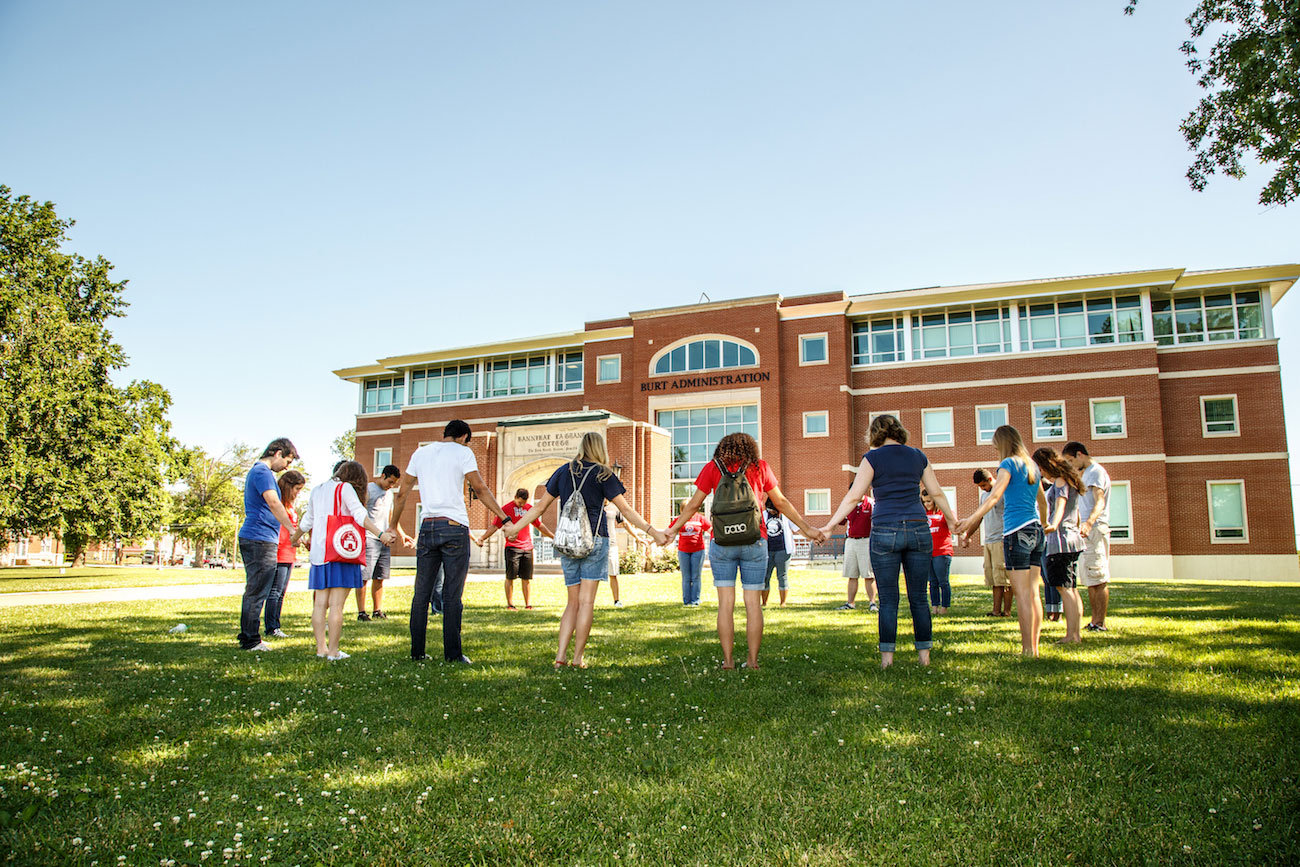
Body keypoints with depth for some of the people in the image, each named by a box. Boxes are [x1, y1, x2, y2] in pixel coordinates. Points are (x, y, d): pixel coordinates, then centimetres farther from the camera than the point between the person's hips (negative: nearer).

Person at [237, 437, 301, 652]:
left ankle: (247, 637, 23)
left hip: (251, 538, 11)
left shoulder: (258, 471, 21)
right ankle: (251, 641, -1)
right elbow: (273, 503, -26)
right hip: (260, 540, -11)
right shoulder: (262, 472, -12)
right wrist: (292, 529, -32)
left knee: (254, 591, 16)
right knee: (257, 592, -6)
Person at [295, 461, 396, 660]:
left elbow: (307, 521, 27)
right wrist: (380, 534, -25)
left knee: (320, 602, 9)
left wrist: (295, 539, 45)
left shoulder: (317, 490, 19)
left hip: (319, 552, 7)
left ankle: (321, 648, 11)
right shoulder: (345, 488, -1)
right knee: (337, 604, -6)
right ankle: (333, 651, -5)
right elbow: (359, 514, -16)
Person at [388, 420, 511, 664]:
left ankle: (417, 651, 12)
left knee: (421, 593, 10)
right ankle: (453, 653, 0)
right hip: (455, 527, -4)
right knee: (452, 595, -1)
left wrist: (394, 526, 26)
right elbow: (480, 491, -5)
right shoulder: (463, 452, 1)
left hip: (427, 527, 4)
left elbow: (402, 494, 17)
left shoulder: (420, 453, 14)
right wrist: (505, 518, -3)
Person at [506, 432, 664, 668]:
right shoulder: (603, 474, -2)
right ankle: (578, 657, 2)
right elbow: (626, 510, -4)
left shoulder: (563, 471, 8)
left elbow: (540, 507, 12)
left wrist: (516, 526, 24)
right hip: (595, 541, -4)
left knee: (573, 602, 11)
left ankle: (560, 656, 3)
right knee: (586, 602, 0)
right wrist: (653, 531, 0)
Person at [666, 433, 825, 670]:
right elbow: (781, 502, 11)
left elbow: (694, 504, 8)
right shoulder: (760, 466, 9)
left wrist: (674, 529, 20)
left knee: (726, 603, 3)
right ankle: (752, 660, 7)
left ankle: (727, 660, 3)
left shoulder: (713, 467, 8)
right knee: (753, 602, 5)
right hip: (754, 542, 0)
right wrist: (807, 529, 20)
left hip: (721, 541, 0)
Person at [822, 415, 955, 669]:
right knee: (919, 597, 10)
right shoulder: (918, 456, 10)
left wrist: (829, 526, -1)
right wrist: (953, 520, 31)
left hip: (885, 531, -3)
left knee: (888, 599, 3)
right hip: (918, 529, 3)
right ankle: (924, 654, 13)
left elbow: (853, 497, -5)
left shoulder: (873, 458, -2)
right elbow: (937, 493, 17)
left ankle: (887, 657, 4)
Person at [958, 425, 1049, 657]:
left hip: (1017, 531, -8)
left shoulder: (1009, 464, -6)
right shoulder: (1032, 466, 17)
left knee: (1023, 594, -6)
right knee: (1033, 593, 9)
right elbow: (1042, 501, 29)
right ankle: (1034, 646, 13)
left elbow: (994, 495, -19)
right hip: (1035, 530, 8)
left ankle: (1028, 649, -5)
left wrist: (971, 520, -26)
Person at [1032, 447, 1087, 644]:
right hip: (1072, 537, 10)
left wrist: (1054, 525, -46)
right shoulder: (1067, 480, 20)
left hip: (1061, 538, -10)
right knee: (1072, 589, 10)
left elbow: (1060, 505, -29)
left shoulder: (1060, 480, -9)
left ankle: (1071, 635, -13)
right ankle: (1076, 634, 13)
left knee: (1064, 588, -11)